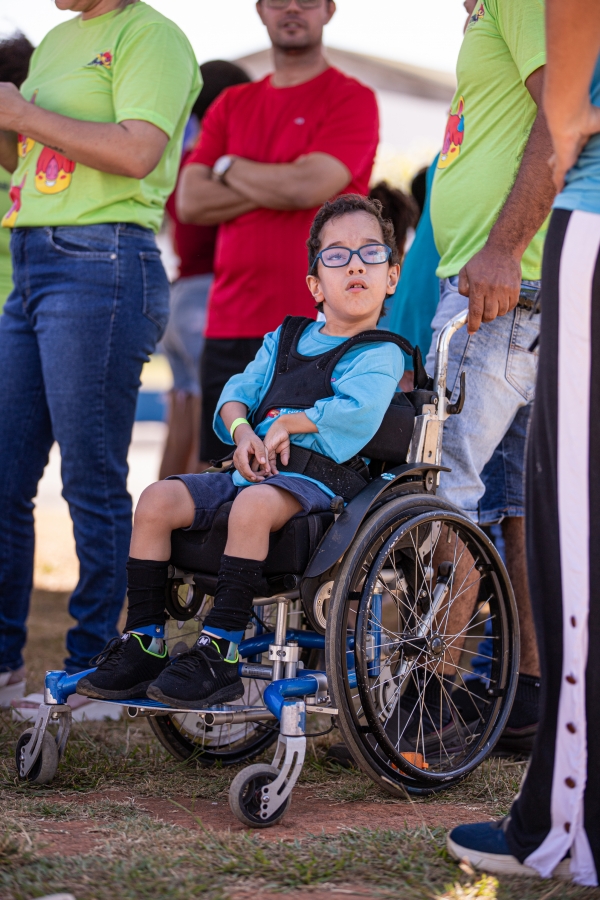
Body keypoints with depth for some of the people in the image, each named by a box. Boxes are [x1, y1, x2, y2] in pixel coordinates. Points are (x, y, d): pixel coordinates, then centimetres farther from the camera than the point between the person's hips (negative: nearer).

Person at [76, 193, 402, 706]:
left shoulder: (381, 355, 2)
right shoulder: (284, 339, 23)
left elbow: (356, 412, -16)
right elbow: (238, 392, 16)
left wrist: (286, 423, -7)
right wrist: (242, 430, -6)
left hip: (314, 479, -7)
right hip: (252, 469, 7)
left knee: (255, 503, -38)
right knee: (158, 499, -14)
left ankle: (219, 653, -37)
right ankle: (145, 643, -10)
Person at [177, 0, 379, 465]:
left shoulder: (352, 99, 0)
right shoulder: (232, 104, 17)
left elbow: (310, 185, -15)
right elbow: (190, 202, 5)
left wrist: (229, 167, 2)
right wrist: (279, 187, -5)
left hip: (313, 327, -5)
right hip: (229, 327, 5)